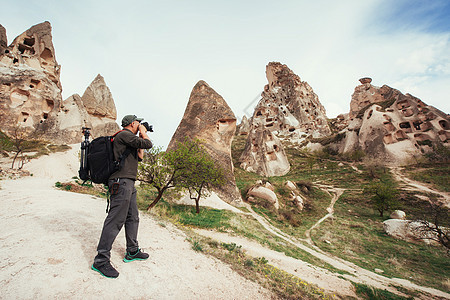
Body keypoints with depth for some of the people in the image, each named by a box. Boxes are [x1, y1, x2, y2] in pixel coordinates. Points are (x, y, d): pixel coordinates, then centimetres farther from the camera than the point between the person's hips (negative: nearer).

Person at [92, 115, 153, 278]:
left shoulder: (129, 139, 22)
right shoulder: (124, 135, -9)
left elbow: (140, 157, 26)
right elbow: (148, 144, -16)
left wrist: (142, 136, 23)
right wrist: (143, 133, 5)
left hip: (128, 184, 11)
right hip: (121, 182, -11)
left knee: (133, 218, 15)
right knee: (115, 220, -7)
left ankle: (132, 252, 27)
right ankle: (101, 261, 5)